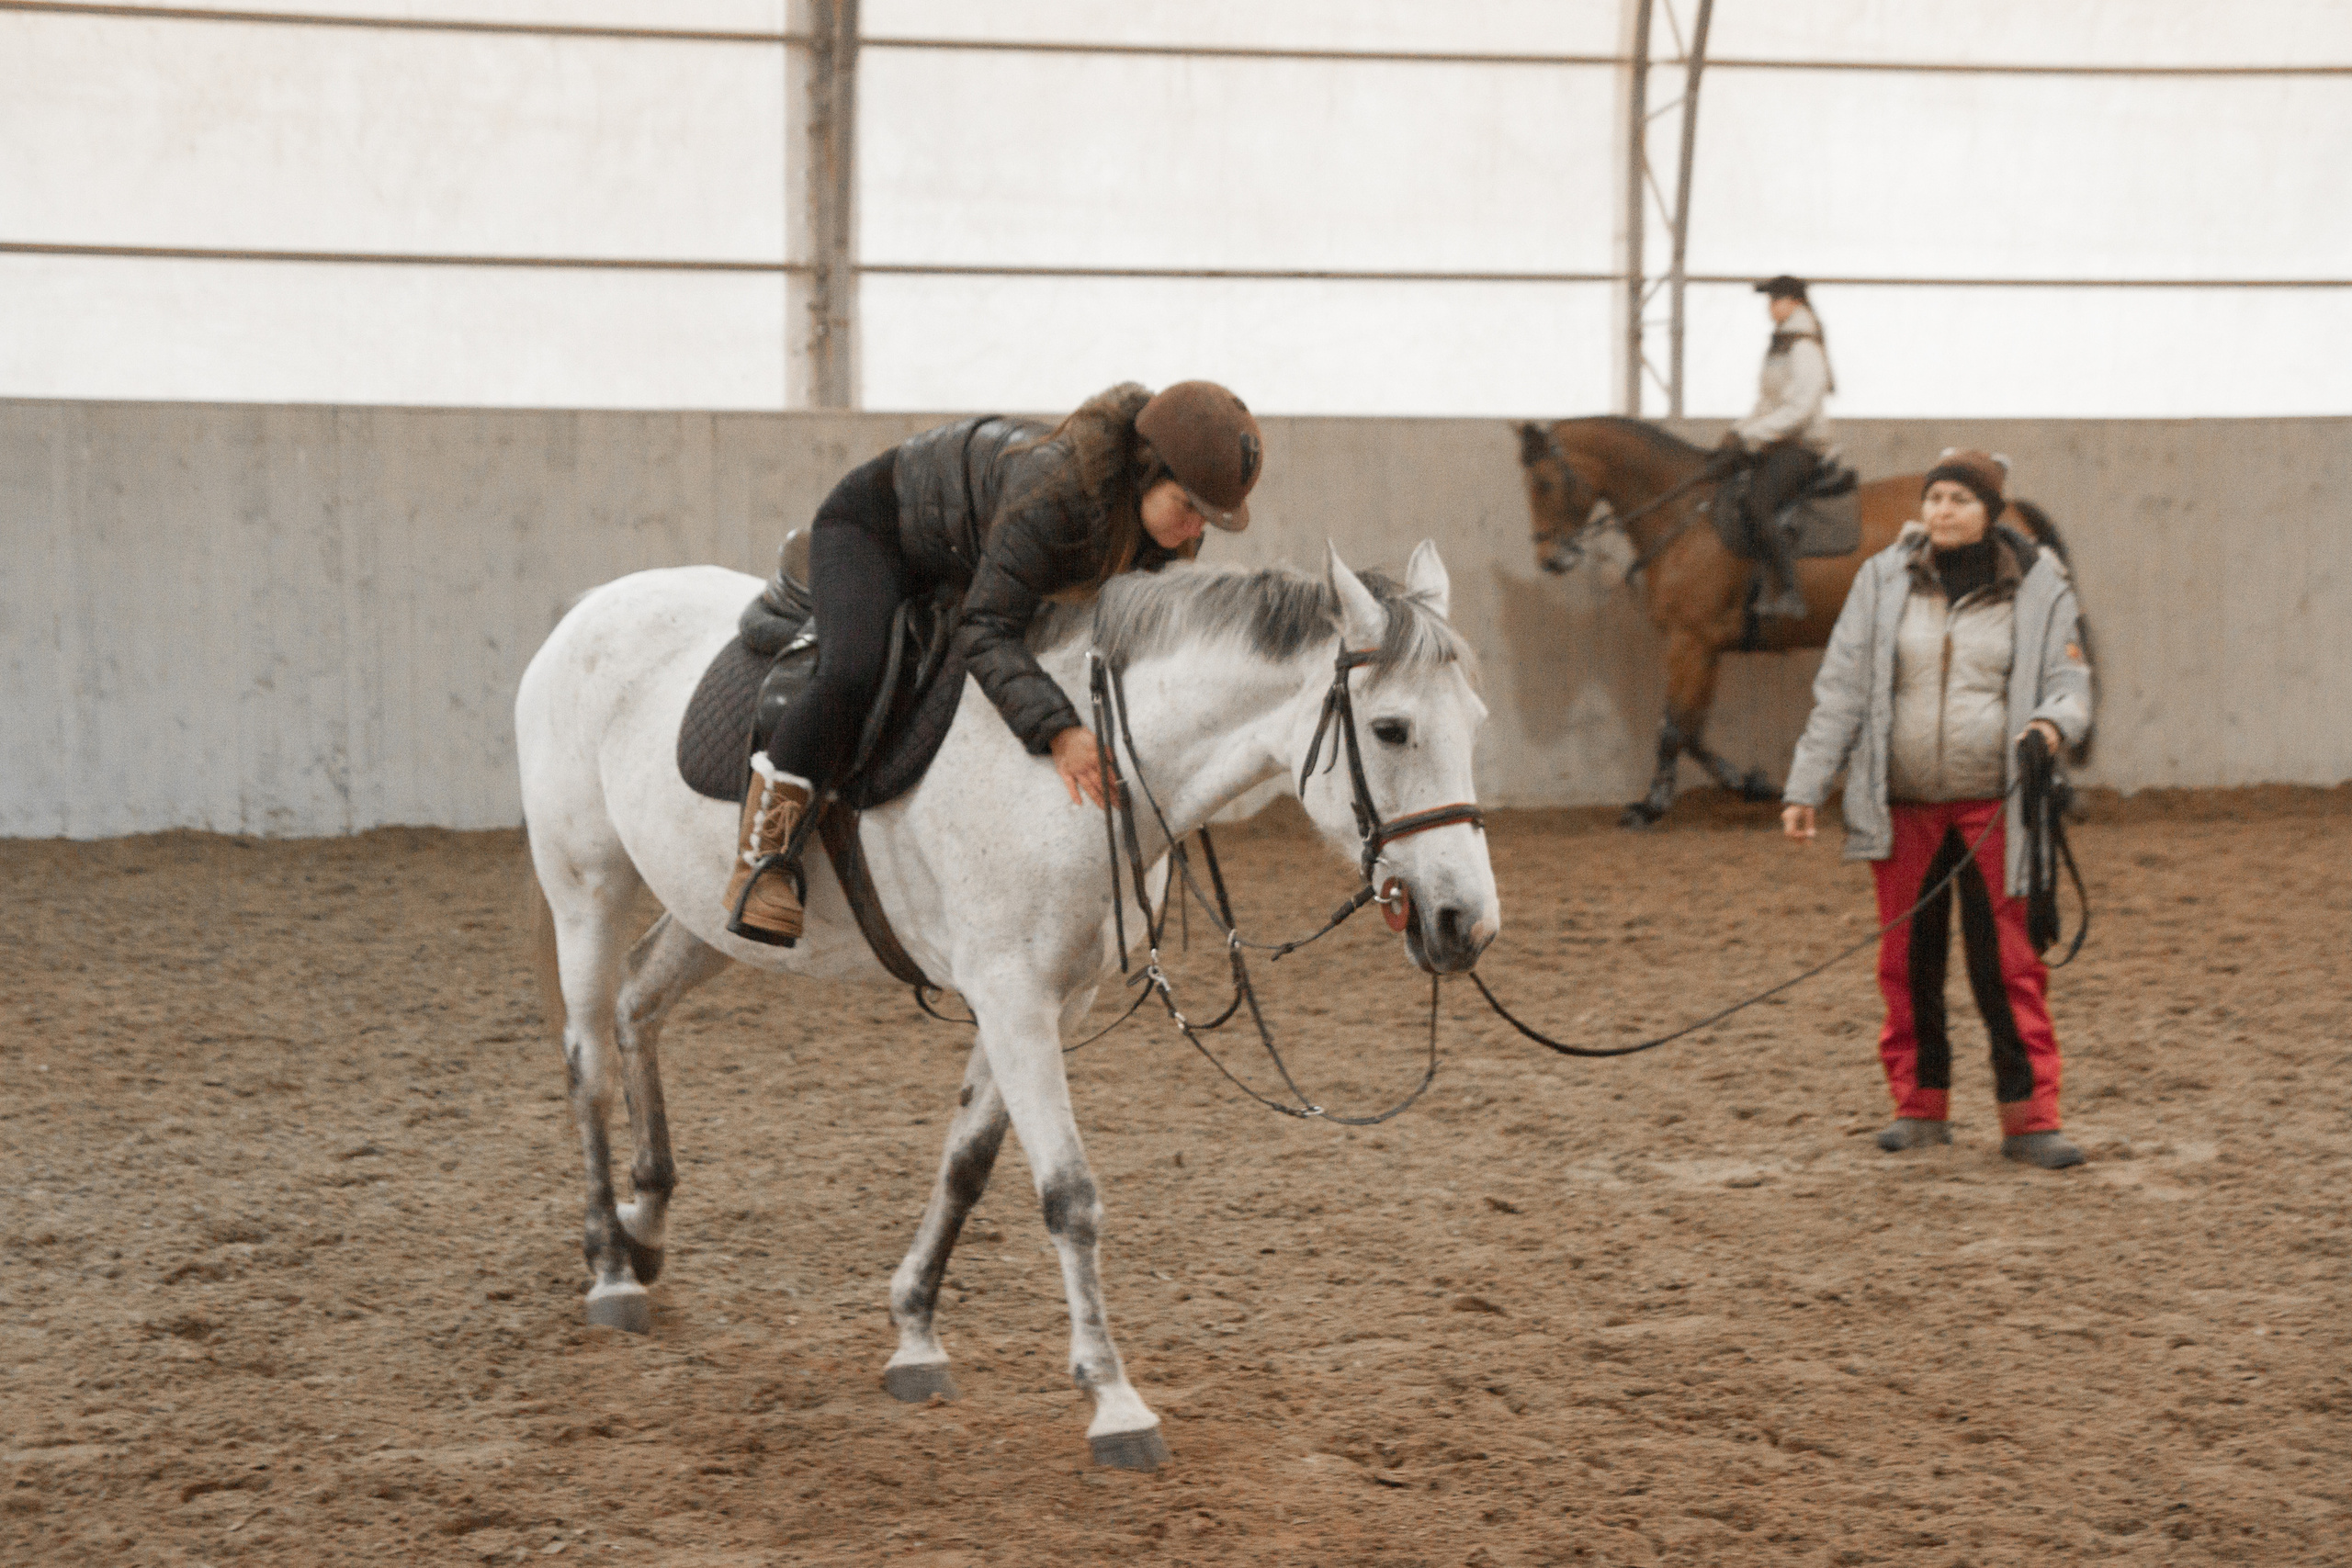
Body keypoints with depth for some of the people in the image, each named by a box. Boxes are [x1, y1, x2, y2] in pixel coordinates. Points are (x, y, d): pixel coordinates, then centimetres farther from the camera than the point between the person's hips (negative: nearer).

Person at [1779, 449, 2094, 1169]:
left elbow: (2069, 683, 3)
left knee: (2007, 962, -4)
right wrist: (1805, 788, 1)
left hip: (1994, 808, -2)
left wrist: (2053, 723, -21)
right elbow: (1840, 691, 5)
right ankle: (1919, 1105, 20)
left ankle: (2029, 1116, 0)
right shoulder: (1883, 582, 4)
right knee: (1908, 960, 8)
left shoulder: (2038, 588, 1)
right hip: (1903, 806, 2)